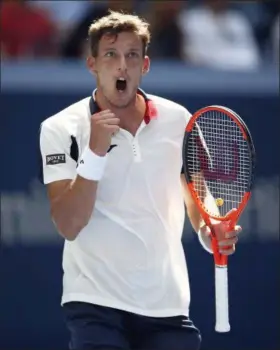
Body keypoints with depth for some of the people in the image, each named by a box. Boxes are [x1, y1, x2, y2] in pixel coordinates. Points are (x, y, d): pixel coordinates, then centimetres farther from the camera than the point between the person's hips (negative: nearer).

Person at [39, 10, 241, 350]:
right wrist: (96, 152, -21)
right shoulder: (61, 129, -4)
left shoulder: (177, 119, 5)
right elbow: (69, 226, -12)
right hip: (95, 303, -3)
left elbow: (196, 195, 18)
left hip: (168, 305, 3)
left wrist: (209, 230, -4)